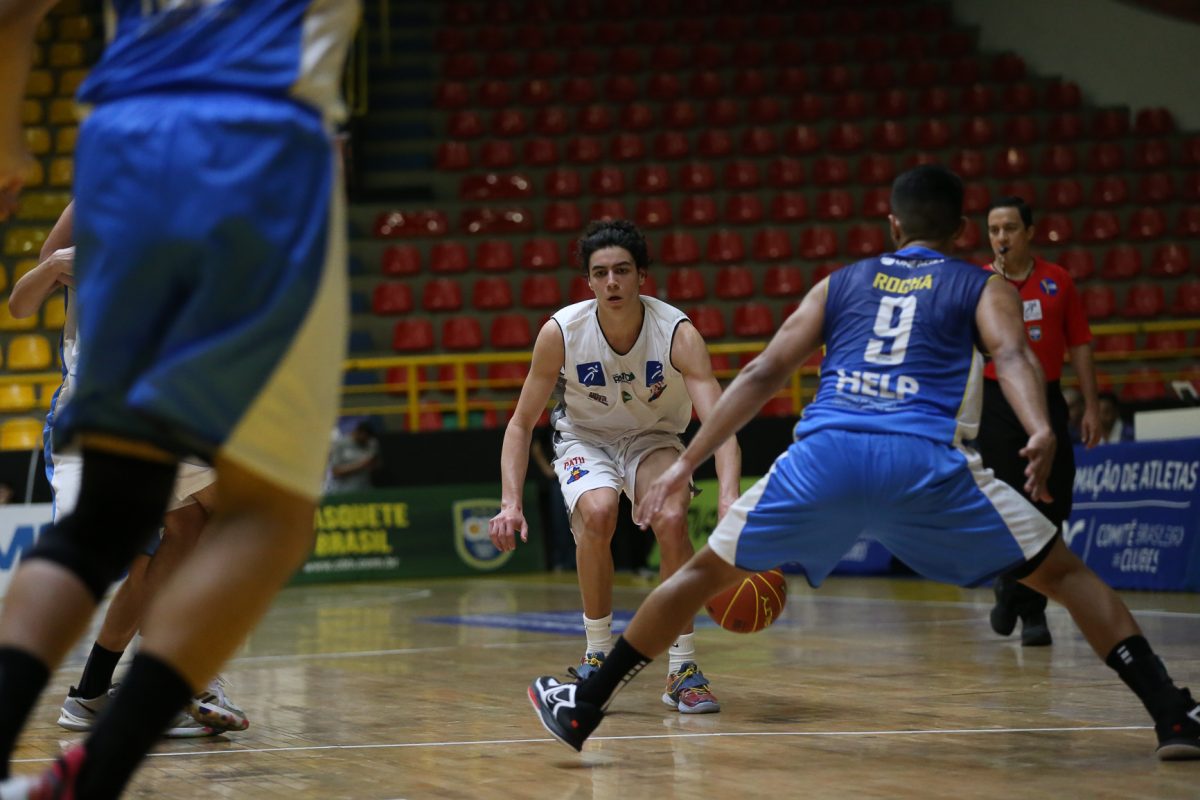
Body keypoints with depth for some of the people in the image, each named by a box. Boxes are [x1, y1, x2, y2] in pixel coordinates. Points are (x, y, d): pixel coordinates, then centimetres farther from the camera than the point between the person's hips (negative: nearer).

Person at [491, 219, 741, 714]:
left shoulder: (678, 333, -27)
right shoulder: (560, 333, -24)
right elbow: (521, 423, -12)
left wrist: (729, 498, -54)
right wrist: (510, 502, -25)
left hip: (653, 439, 0)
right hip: (584, 439, 0)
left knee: (672, 520, -28)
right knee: (597, 512, -32)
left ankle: (683, 670, -14)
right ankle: (597, 655, -13)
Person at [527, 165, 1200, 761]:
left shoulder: (841, 283, 28)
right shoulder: (984, 287, 21)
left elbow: (764, 374, 21)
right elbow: (1011, 353, -2)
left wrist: (685, 464, 22)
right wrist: (1042, 431, -19)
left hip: (825, 455, 2)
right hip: (925, 463, -2)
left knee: (705, 573, 21)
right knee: (1064, 573, 12)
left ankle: (582, 710, 24)